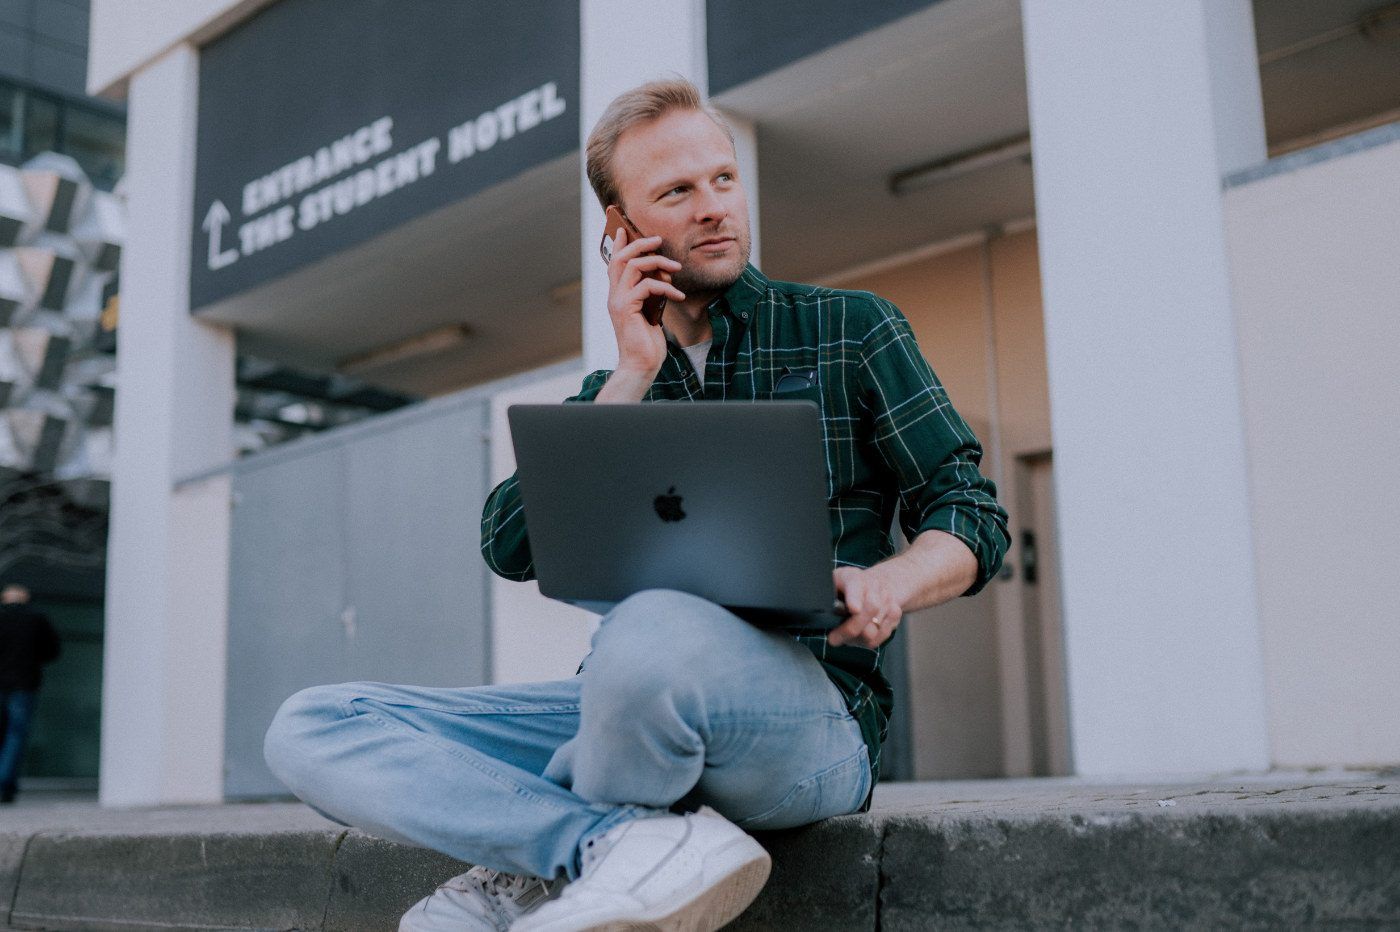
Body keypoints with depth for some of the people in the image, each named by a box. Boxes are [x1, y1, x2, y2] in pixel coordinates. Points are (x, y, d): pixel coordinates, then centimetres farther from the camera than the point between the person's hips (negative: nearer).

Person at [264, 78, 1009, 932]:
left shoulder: (849, 331, 9)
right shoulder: (609, 394, 20)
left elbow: (972, 513, 5)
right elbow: (512, 548, 5)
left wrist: (886, 587, -18)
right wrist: (632, 378, -1)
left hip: (811, 713, -4)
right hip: (625, 710, 5)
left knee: (660, 631, -41)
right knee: (312, 729, -10)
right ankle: (630, 848, -23)